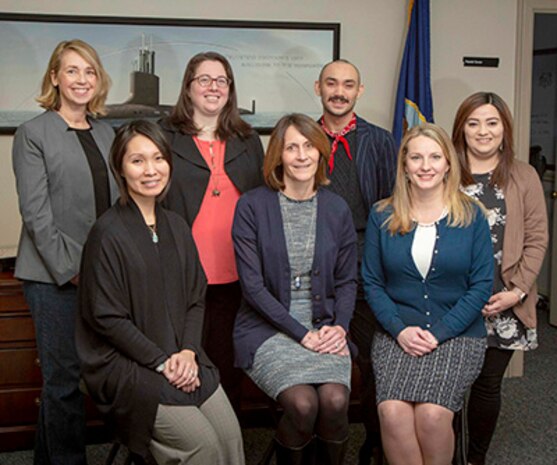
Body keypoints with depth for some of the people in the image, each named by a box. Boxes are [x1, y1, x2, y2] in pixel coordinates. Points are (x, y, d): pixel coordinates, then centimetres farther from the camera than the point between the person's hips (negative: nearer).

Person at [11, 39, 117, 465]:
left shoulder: (106, 133, 14)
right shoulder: (33, 133, -2)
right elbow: (35, 211, -8)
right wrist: (69, 267, -12)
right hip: (54, 275, -5)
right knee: (64, 375, 0)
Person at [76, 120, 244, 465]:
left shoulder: (177, 227, 10)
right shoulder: (108, 233, -10)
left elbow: (196, 298, 12)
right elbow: (107, 317, -11)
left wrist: (188, 352, -5)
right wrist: (162, 362, -13)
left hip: (181, 358, 6)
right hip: (122, 363, -5)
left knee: (231, 435, -11)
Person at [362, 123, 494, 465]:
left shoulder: (471, 216, 4)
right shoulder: (382, 217, 7)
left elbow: (482, 285, 1)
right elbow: (372, 282, 6)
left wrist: (439, 333, -10)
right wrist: (400, 329, -9)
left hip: (458, 334, -1)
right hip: (398, 333, 1)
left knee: (433, 414, -25)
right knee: (393, 412, -25)